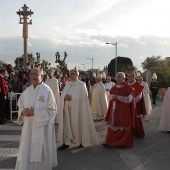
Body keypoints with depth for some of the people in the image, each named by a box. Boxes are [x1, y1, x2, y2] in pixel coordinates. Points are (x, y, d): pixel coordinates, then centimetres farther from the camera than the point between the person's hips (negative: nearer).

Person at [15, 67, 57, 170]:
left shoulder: (47, 90, -11)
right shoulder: (27, 91, 7)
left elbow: (52, 110, -12)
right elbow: (20, 105, 15)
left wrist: (35, 112, -19)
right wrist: (23, 111, -9)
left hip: (42, 126, -5)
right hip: (28, 126, 5)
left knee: (40, 152, 3)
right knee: (27, 151, 10)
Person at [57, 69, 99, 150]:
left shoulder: (81, 84, -5)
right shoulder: (67, 84, 12)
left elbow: (83, 97, -13)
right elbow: (62, 95, 10)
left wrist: (71, 98, -19)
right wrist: (65, 97, -13)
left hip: (77, 108, -5)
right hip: (67, 108, 5)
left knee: (78, 124, 2)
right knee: (66, 124, 2)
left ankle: (82, 141, 19)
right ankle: (66, 142, 6)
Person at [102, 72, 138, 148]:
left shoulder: (127, 88, -9)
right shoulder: (114, 88, 9)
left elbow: (129, 99, -16)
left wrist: (118, 97, -21)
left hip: (123, 111, -5)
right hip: (114, 110, 5)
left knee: (123, 126, 2)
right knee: (113, 125, 4)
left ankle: (123, 143, 15)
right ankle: (110, 142, 10)